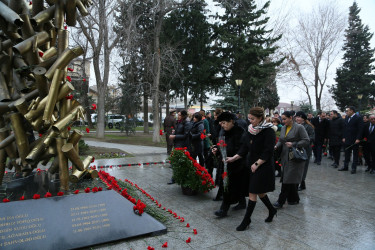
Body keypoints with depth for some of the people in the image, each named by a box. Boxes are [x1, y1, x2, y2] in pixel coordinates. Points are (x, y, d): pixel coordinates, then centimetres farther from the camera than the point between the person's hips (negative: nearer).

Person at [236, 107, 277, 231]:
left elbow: (268, 151, -18)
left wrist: (257, 164, -18)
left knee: (253, 193, -3)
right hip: (253, 164, 8)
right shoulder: (253, 130, 7)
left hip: (263, 166, -7)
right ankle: (271, 210, 39)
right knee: (259, 191, 17)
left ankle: (246, 220, 8)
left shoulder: (269, 131, -15)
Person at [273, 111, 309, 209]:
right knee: (292, 179, 10)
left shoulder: (299, 127, -8)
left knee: (288, 179, -7)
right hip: (285, 157, 6)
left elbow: (306, 141, -10)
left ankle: (281, 201, -3)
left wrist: (293, 144, -19)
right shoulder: (283, 128, 12)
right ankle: (294, 199, 23)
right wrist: (277, 146, -4)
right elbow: (280, 141, 17)